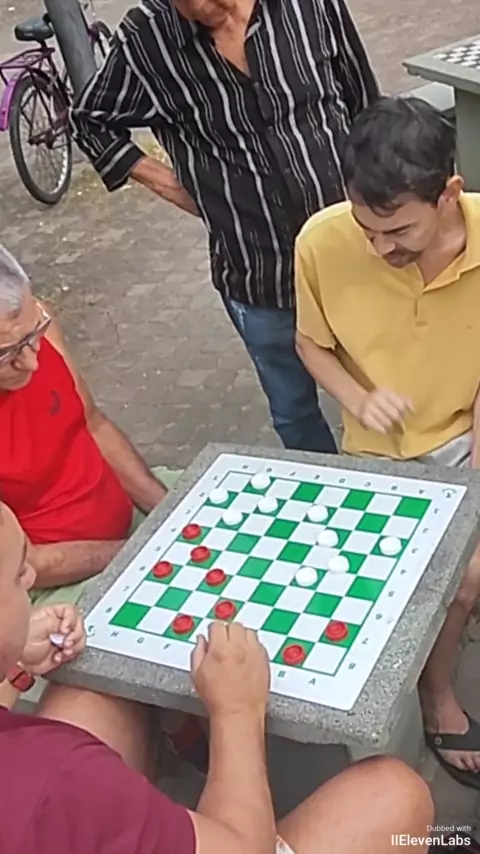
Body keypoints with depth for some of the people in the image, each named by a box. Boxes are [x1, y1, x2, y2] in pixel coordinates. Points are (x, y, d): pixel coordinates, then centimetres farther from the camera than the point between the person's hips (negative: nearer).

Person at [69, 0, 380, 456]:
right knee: (294, 412, 17)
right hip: (259, 277, 0)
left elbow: (364, 105, 3)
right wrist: (166, 183, -1)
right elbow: (89, 121, 7)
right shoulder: (145, 40, -12)